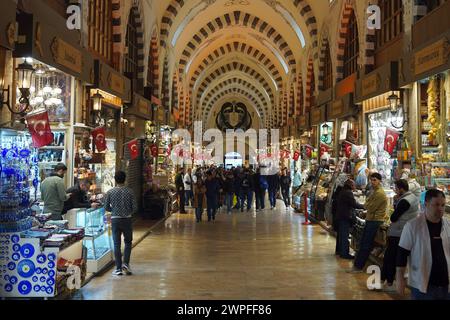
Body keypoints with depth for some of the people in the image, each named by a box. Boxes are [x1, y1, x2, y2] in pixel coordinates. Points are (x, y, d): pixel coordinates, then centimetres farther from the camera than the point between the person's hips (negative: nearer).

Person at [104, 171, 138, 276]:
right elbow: (135, 207, -5)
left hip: (115, 220, 0)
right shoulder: (130, 191, -6)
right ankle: (126, 263, 4)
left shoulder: (110, 192, -4)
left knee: (117, 244, 6)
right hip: (127, 219, 0)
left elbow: (106, 207, 1)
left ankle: (118, 268, 7)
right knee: (128, 242, 16)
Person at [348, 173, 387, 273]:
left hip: (375, 221, -10)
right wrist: (368, 206, -2)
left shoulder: (379, 193, -17)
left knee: (366, 245, -4)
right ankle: (357, 265, 19)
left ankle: (358, 267, 1)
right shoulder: (374, 191, 16)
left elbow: (370, 208, -18)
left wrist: (367, 205, -1)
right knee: (362, 243, 12)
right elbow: (367, 206, 17)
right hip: (370, 220, 10)